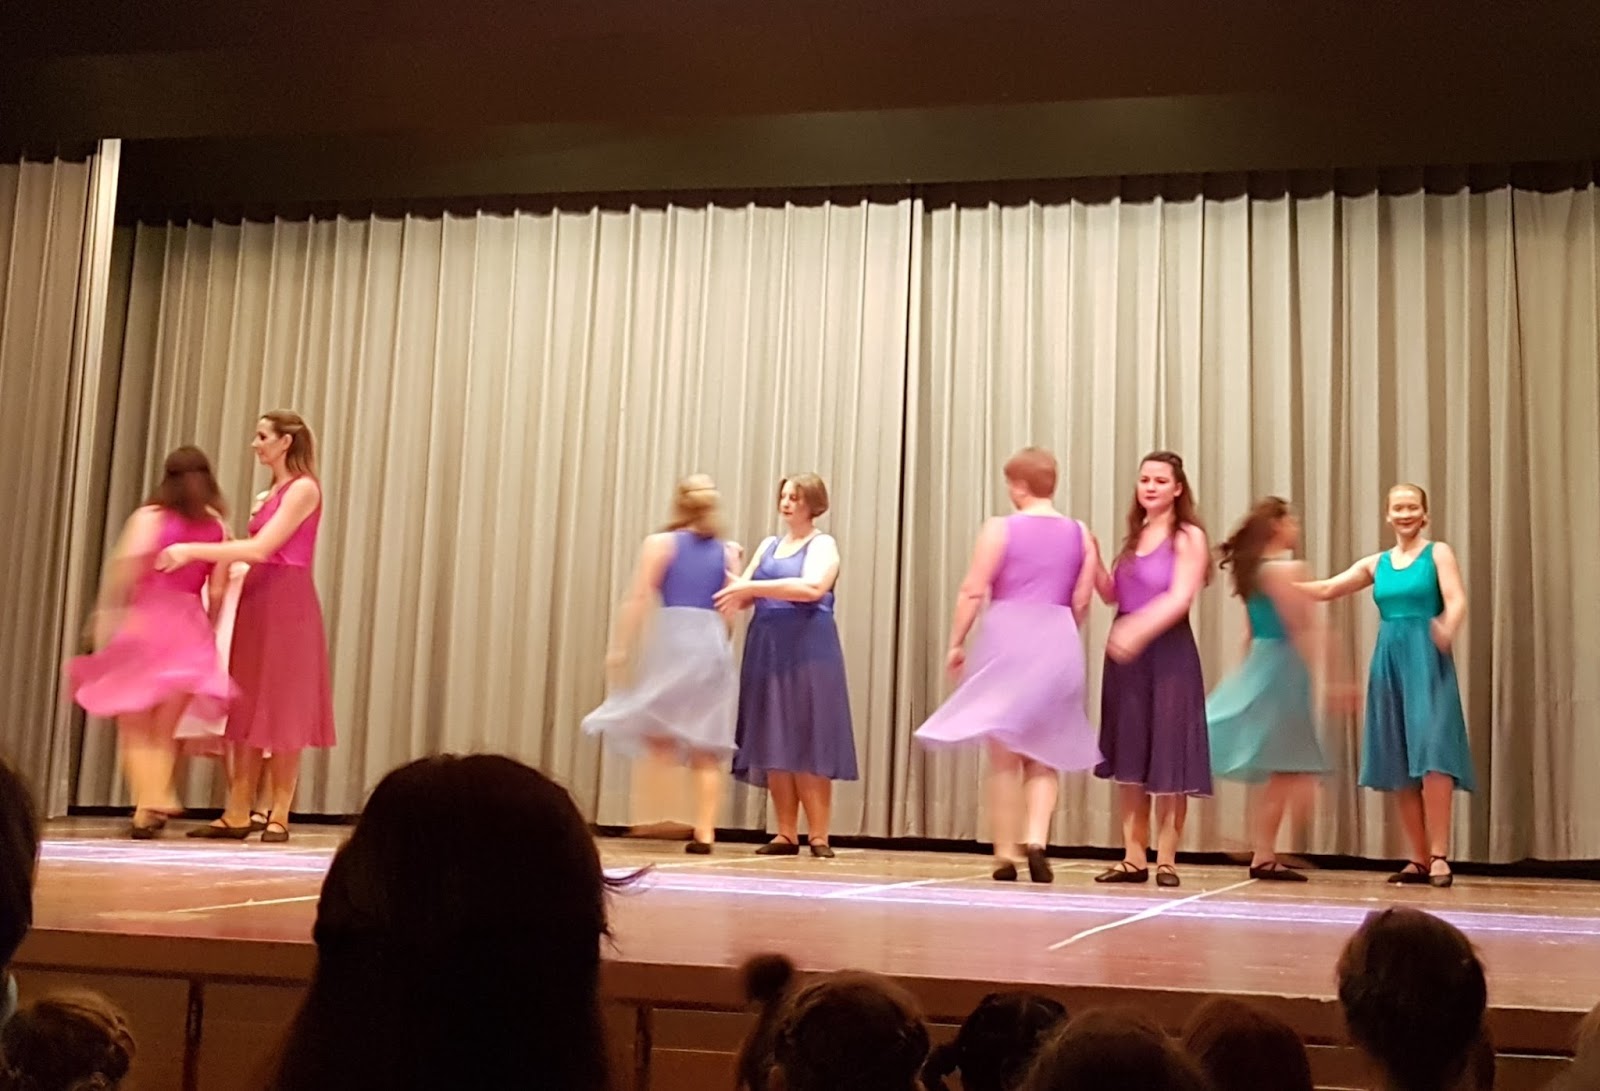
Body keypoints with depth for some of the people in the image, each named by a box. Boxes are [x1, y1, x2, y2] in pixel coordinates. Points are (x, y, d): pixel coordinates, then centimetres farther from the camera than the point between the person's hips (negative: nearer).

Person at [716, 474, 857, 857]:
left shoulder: (822, 545, 0)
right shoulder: (769, 545, 18)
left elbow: (812, 588, -19)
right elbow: (746, 592, 10)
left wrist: (753, 587, -21)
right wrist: (734, 592, -14)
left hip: (807, 651, -5)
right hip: (768, 650, 6)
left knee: (808, 743, -6)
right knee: (773, 744, 3)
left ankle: (819, 837, -2)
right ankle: (786, 834, 8)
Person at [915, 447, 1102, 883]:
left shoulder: (1001, 528, -4)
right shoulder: (1080, 533, 7)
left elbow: (973, 592, -7)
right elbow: (1081, 601, 5)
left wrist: (956, 642, 2)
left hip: (1007, 640, -3)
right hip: (1058, 644, 3)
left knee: (1004, 756, 5)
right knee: (1043, 755, 12)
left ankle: (1006, 854, 6)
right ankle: (1035, 840, -7)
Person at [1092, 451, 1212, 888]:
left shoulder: (1189, 537, -6)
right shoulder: (1134, 535, 14)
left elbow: (1180, 598, -18)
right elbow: (1114, 595, 14)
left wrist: (1139, 631, -30)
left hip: (1168, 655, -6)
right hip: (1125, 655, 7)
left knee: (1167, 759, -1)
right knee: (1128, 758, 8)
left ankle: (1166, 860, 6)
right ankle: (1133, 858, 14)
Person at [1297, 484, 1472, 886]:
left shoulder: (1438, 553, 2)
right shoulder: (1376, 563, 14)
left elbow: (1457, 600, -12)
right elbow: (1326, 589, 12)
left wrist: (1447, 631, -33)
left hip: (1427, 661, -5)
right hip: (1389, 663, 5)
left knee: (1431, 755, -14)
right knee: (1398, 764, 4)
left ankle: (1439, 856, -11)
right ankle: (1420, 859, 11)